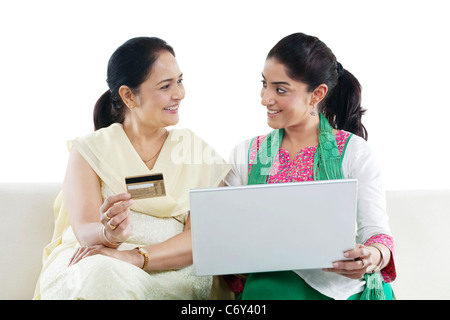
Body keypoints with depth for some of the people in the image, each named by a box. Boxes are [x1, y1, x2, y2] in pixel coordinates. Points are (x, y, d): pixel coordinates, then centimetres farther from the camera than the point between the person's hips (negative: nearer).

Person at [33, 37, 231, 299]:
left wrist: (136, 257, -18)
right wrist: (109, 234, -32)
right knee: (101, 274, -35)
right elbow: (85, 230, -6)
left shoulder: (198, 152, 12)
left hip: (172, 271, 0)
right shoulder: (90, 150, 7)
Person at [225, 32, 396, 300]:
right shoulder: (245, 155, 12)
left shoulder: (354, 152, 4)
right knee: (264, 290, -33)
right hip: (270, 283, 1)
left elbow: (377, 231, -2)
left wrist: (373, 256, -26)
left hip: (341, 284, -1)